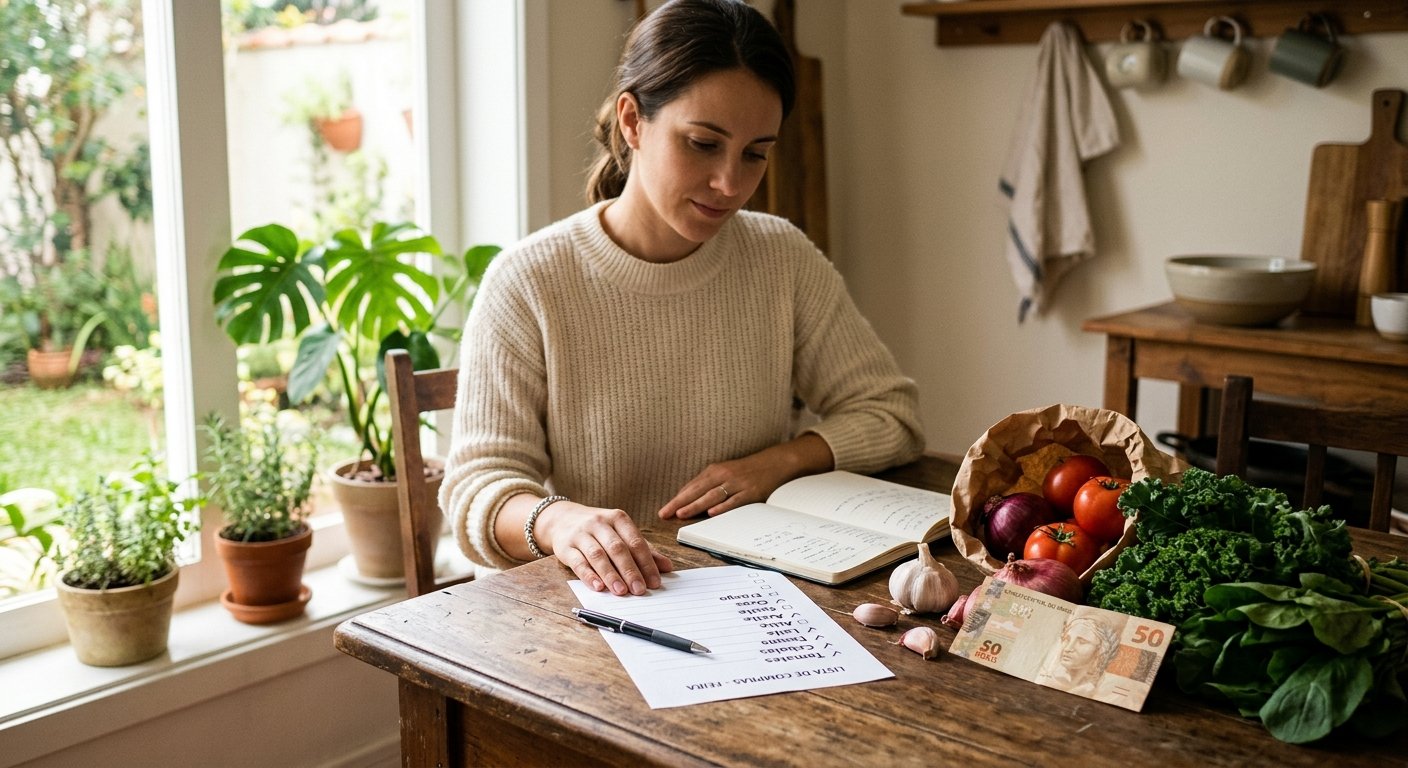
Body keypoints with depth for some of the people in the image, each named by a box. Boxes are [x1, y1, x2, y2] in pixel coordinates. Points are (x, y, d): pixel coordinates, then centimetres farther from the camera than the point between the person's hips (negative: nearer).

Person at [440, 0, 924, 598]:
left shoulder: (784, 261, 3)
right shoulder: (528, 284, -8)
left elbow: (889, 414, 8)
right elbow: (477, 491, -11)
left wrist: (779, 462, -10)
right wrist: (557, 521, -33)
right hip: (594, 599, -1)